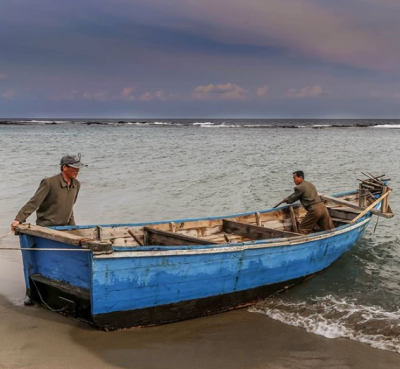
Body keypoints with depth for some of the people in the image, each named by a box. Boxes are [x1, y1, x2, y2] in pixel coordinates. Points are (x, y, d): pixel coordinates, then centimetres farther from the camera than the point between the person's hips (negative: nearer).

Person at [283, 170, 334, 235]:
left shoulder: (299, 187, -2)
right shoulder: (310, 184, 23)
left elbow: (292, 199, 9)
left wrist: (286, 200, 31)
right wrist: (288, 198, 40)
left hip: (314, 210, -7)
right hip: (322, 207, 7)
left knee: (302, 229, 5)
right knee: (329, 230, 10)